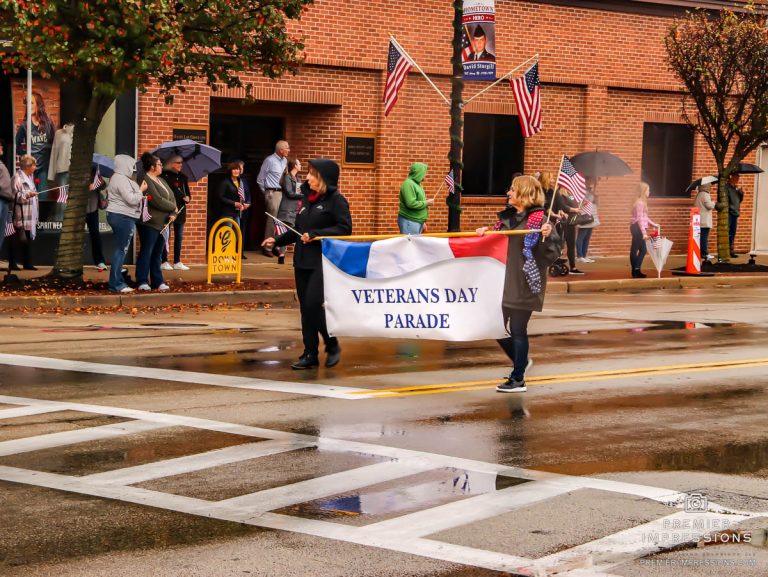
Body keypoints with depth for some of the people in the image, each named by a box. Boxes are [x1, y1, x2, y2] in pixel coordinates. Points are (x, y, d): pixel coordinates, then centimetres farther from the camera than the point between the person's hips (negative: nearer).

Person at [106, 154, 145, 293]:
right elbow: (131, 199, -20)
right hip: (123, 218, -11)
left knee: (120, 250, 14)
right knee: (121, 250, -9)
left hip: (120, 217, 11)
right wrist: (141, 190, -6)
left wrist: (139, 197, 12)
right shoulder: (121, 180, -15)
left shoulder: (119, 178, 18)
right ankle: (116, 284, -8)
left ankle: (118, 281, 18)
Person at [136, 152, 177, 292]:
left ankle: (157, 281, 15)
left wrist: (172, 214, -6)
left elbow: (171, 196, 11)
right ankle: (142, 282, 1)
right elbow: (157, 201, -21)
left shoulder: (160, 180, 16)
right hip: (150, 223, -8)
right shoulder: (146, 181, -14)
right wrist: (173, 207, -7)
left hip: (162, 223, 8)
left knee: (157, 253, 11)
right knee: (146, 252, -3)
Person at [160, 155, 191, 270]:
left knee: (179, 237, 8)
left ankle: (177, 262, 13)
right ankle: (164, 262, 1)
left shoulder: (183, 177, 14)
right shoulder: (164, 176, -4)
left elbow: (188, 193, 19)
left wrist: (188, 198, -4)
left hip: (180, 210, 6)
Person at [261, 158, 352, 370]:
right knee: (305, 309, 6)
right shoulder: (306, 199, 15)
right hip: (302, 261, 7)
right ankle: (310, 354, 12)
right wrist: (277, 241, 12)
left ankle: (333, 346, 5)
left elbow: (345, 228, -16)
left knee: (314, 305, -14)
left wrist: (315, 234, -19)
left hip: (323, 263, -7)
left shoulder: (336, 200, -7)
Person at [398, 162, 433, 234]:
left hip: (417, 222, 10)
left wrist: (422, 222, 23)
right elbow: (411, 204, -24)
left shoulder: (416, 184, 17)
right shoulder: (408, 184, -14)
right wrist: (426, 203, -12)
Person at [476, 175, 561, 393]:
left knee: (518, 330, -1)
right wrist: (486, 233, 5)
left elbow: (554, 249, -15)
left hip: (524, 285, -8)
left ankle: (518, 380, 10)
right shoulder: (507, 216, 11)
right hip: (504, 283, 8)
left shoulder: (539, 219, -11)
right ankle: (521, 361, 36)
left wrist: (546, 237, -34)